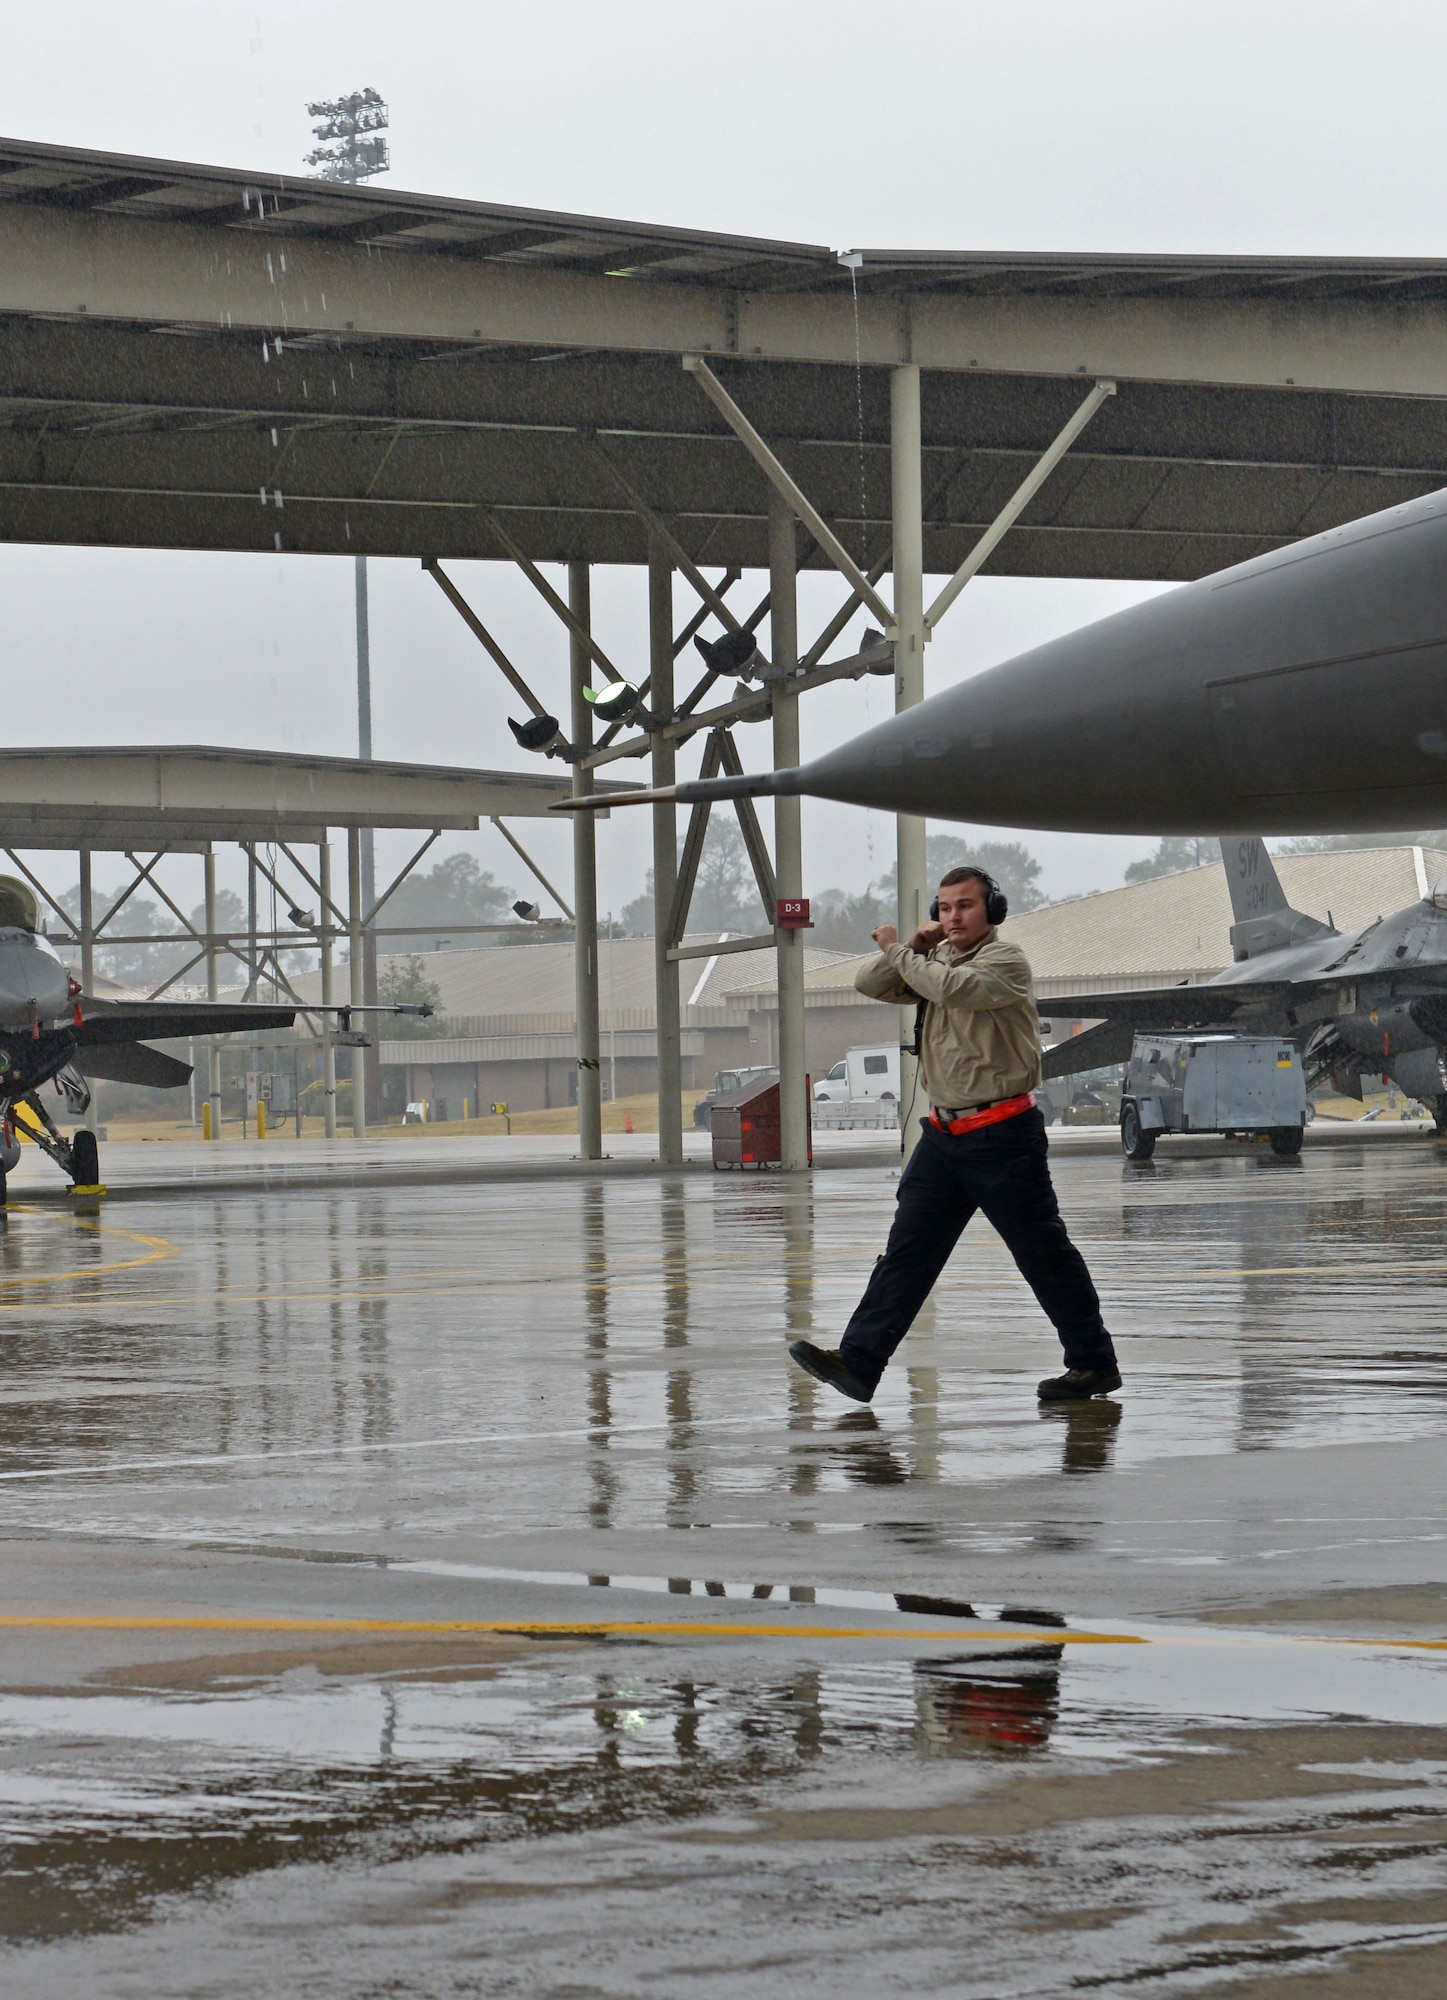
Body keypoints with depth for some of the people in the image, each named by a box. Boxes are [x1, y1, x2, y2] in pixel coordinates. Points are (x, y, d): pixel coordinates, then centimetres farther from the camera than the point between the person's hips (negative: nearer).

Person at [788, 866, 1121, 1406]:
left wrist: (899, 952, -13)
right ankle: (858, 1362, -4)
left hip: (1001, 1135, -7)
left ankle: (1094, 1364, 9)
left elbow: (952, 988, -26)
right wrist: (911, 950, -7)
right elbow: (871, 985, 9)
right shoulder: (938, 957, 14)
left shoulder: (1006, 960, -9)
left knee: (1044, 1254, -1)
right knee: (908, 1250, 1)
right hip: (945, 1133, 7)